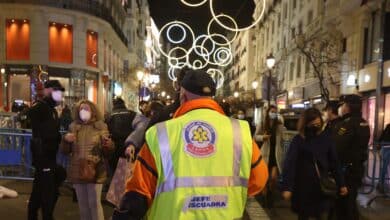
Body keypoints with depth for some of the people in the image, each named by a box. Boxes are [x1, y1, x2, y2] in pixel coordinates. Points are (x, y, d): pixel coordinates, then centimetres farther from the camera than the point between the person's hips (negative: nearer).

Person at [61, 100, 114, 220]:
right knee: (82, 204, 15)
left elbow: (106, 153, -1)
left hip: (95, 171, -4)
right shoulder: (73, 127, 7)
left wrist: (108, 145, -23)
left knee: (94, 203, -2)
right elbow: (65, 151, 9)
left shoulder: (100, 126, -1)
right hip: (77, 171, 4)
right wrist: (65, 140, -10)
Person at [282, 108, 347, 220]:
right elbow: (290, 164, -17)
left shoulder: (325, 138, -1)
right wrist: (287, 187, -24)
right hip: (303, 187, -3)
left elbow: (334, 162, 3)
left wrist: (341, 184, 2)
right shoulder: (298, 140, -12)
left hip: (322, 185, 3)